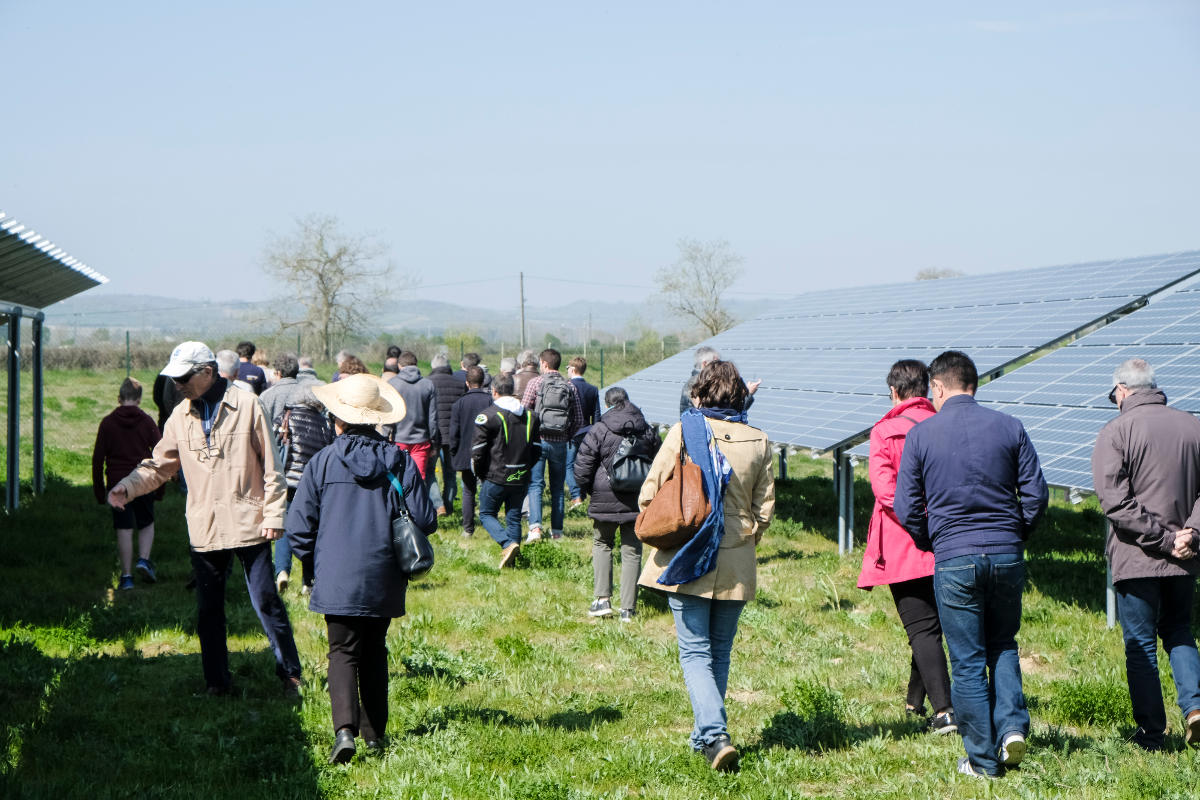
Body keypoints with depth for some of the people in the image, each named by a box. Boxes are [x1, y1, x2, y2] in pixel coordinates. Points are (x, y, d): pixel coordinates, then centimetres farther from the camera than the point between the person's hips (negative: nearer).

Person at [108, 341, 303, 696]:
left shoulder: (246, 406, -5)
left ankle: (290, 674, 13)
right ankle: (216, 681, 20)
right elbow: (159, 464, 11)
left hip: (248, 524, -4)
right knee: (208, 610, 9)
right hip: (204, 529, 4)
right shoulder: (181, 416, 7)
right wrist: (128, 486, -6)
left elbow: (270, 466, -3)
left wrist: (274, 514, -7)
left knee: (266, 601, 0)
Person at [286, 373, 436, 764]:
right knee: (374, 652, 17)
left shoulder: (324, 461, -5)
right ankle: (374, 733, 22)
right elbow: (425, 520, -3)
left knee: (343, 651, 2)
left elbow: (298, 527, -4)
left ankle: (345, 728, -18)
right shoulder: (399, 460, -1)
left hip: (338, 579, -2)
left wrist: (316, 561, 15)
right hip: (384, 580, 2)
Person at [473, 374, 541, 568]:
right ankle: (511, 559, 11)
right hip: (521, 479, 5)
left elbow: (477, 450, -10)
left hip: (495, 478, -5)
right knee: (514, 517, 14)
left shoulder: (487, 415, -10)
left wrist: (479, 474, 4)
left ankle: (508, 544, -15)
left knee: (487, 514, 8)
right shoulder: (530, 416, 8)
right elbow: (536, 450, 12)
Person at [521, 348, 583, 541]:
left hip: (539, 440, -3)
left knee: (535, 484, -2)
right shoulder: (570, 386, 6)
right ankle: (557, 530, 13)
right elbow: (579, 420, 4)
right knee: (557, 487, 12)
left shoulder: (535, 383, -2)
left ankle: (535, 526, -18)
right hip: (560, 443, 3)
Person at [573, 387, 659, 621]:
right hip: (638, 501, 3)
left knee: (602, 544, 15)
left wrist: (585, 489, 11)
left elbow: (582, 467, -7)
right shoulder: (648, 431, 5)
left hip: (606, 500, -3)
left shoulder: (599, 430, -9)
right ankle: (628, 608, 6)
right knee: (632, 551, 7)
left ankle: (602, 599, 4)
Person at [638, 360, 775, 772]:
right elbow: (765, 507, 4)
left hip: (688, 561, -3)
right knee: (720, 652, 16)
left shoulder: (684, 431, -7)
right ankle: (705, 734, 25)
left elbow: (649, 494, -7)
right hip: (736, 566, 3)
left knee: (695, 651, 0)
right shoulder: (758, 441, 1)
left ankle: (715, 734, -18)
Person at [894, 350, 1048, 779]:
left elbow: (905, 508, -2)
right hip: (1007, 556, 2)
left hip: (954, 561, -2)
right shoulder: (1009, 427, 1)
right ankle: (1012, 726, 3)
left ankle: (982, 759, 9)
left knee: (968, 661, 5)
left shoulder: (921, 434, -3)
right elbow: (1036, 494, 1)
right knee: (1003, 645, 21)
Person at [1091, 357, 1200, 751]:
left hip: (1135, 558, -4)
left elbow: (1115, 500, -18)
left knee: (1141, 646, 5)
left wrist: (1163, 539, -15)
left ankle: (1151, 734, 9)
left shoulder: (1116, 431, -9)